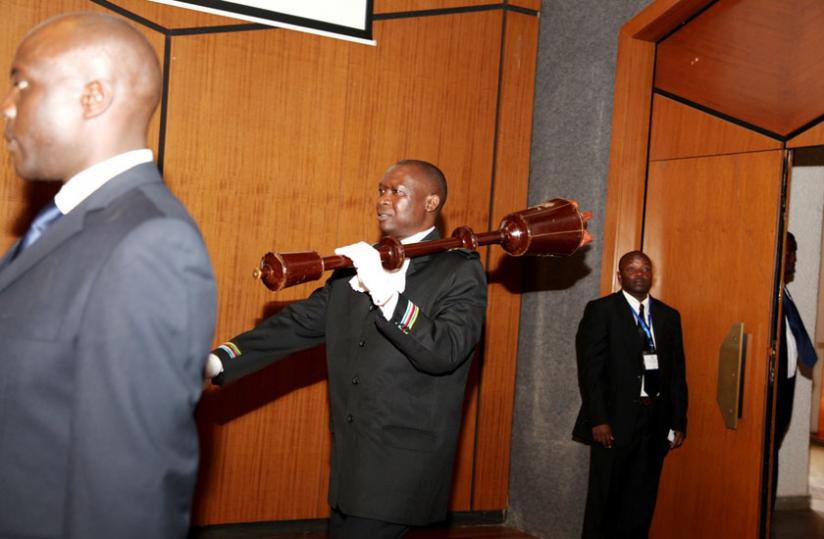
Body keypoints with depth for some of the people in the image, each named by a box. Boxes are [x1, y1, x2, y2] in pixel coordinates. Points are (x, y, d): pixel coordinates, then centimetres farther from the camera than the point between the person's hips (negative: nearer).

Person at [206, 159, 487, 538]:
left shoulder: (460, 271, -7)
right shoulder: (359, 261, 11)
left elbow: (445, 352, -21)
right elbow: (301, 322, 5)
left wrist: (387, 294, -32)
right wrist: (220, 360, -7)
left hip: (402, 465, -6)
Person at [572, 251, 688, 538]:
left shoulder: (669, 316, 12)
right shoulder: (601, 310, -2)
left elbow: (678, 373, 11)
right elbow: (590, 369, -9)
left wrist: (678, 422, 7)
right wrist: (598, 419, -15)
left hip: (656, 420, 4)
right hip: (616, 419, -4)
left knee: (641, 501, 11)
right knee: (605, 499, 5)